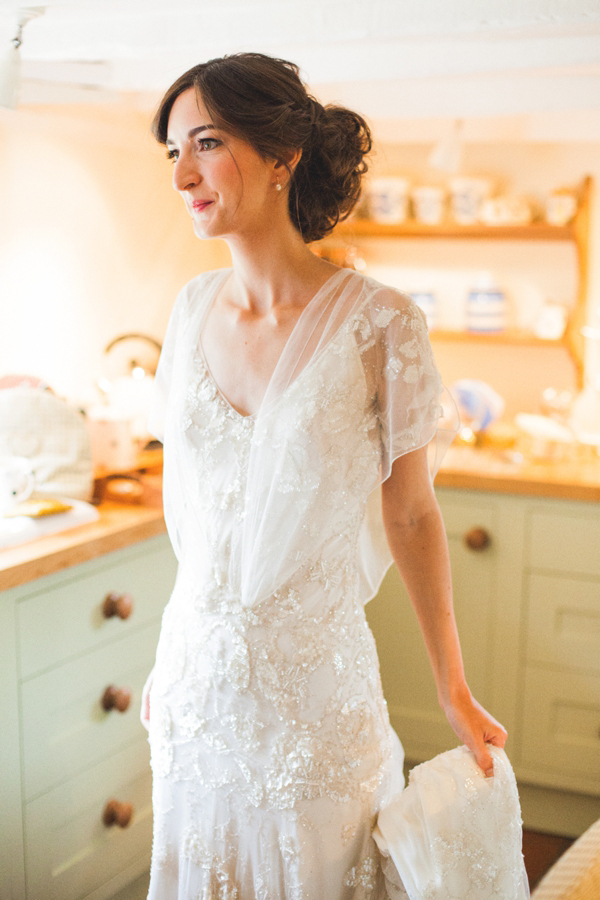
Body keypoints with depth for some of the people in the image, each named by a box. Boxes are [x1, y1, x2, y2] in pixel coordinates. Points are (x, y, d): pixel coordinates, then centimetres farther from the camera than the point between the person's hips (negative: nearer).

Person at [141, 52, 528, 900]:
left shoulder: (378, 325, -17)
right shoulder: (194, 308, -2)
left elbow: (411, 515, -8)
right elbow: (190, 496, 7)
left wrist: (455, 694, -2)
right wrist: (171, 659, 14)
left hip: (314, 680, -4)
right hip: (197, 672, 5)